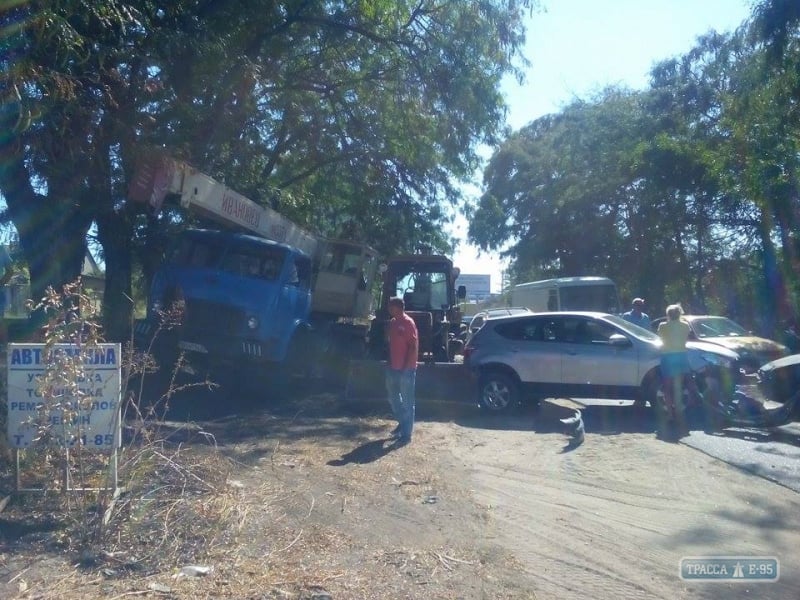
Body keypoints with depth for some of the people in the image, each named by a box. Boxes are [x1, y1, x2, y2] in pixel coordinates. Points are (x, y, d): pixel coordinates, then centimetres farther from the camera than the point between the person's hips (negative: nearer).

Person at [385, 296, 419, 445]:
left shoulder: (408, 323, -14)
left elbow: (414, 347, -17)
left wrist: (406, 367, -18)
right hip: (393, 368, 9)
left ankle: (406, 434, 6)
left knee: (407, 402, 0)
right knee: (393, 397, 19)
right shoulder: (392, 322, 10)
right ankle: (402, 423, 37)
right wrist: (389, 363, 12)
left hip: (406, 369, -9)